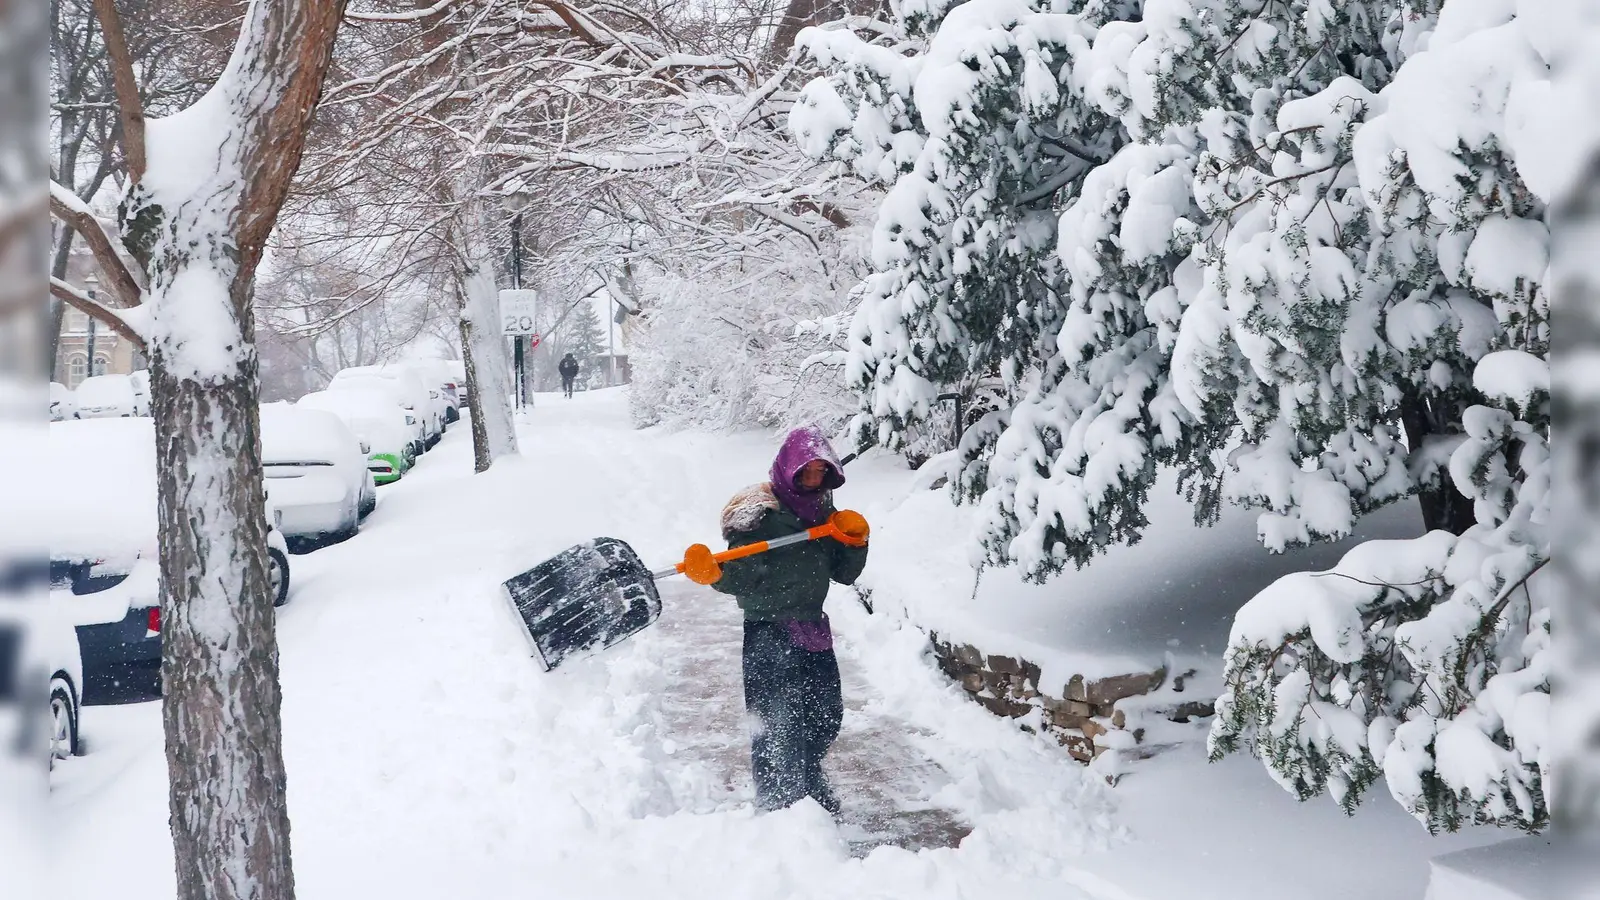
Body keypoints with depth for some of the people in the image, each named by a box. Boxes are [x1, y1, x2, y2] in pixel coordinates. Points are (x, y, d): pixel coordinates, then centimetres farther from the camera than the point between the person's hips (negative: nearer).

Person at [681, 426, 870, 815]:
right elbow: (741, 576, -17)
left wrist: (855, 540, -5)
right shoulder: (761, 511, -12)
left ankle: (808, 783, 39)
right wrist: (712, 572, -36)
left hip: (811, 626, 7)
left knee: (826, 715, 15)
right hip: (769, 630, -7)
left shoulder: (823, 510, 10)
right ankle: (777, 801, 10)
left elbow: (844, 574, 12)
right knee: (778, 723, -6)